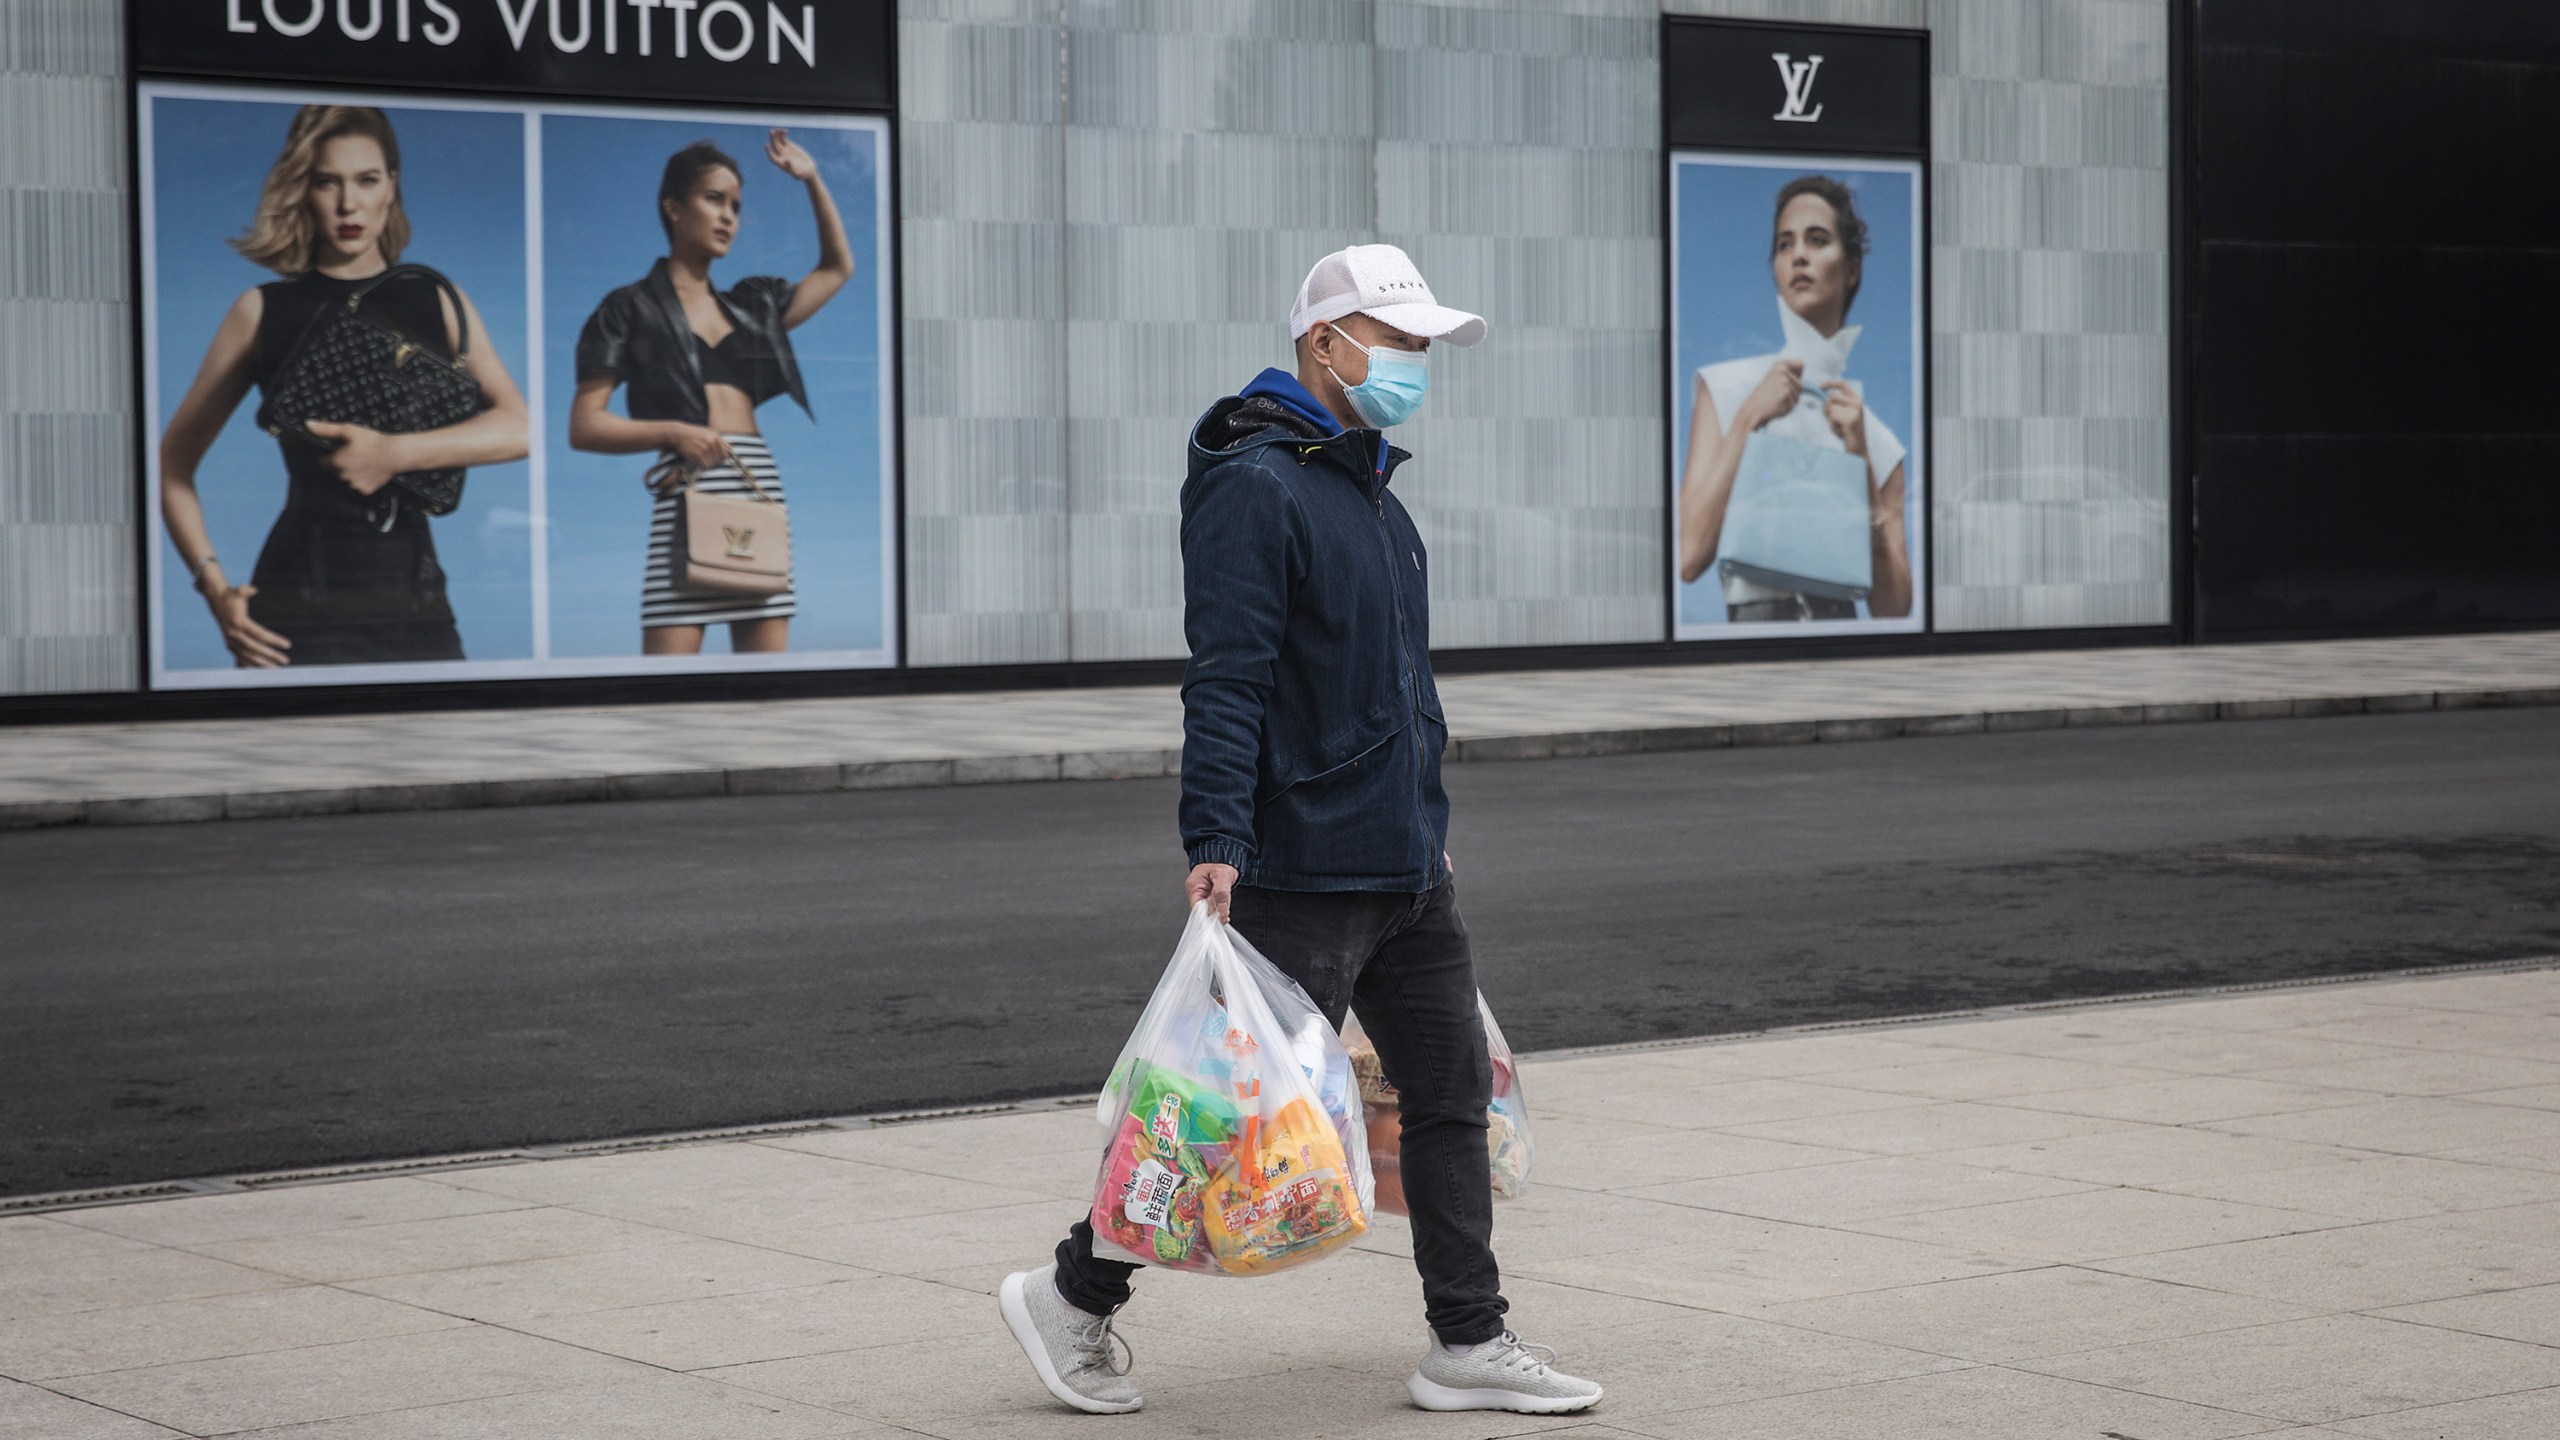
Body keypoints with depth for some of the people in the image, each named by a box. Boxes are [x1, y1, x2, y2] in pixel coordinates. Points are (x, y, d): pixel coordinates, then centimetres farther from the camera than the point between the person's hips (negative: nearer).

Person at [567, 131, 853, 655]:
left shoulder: (750, 306, 21)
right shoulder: (630, 309, 6)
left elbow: (837, 268, 36)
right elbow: (583, 427, 0)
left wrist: (812, 181, 27)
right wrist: (672, 433, -15)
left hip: (758, 487, 5)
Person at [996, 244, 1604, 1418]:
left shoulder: (1372, 491, 16)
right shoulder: (1255, 485, -14)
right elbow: (1226, 683, -21)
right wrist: (1216, 844, -26)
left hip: (1406, 870, 9)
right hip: (1303, 872, -9)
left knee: (1454, 1092, 8)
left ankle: (1469, 1344, 15)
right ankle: (1074, 1294, 10)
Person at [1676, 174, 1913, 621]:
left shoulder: (1878, 438, 11)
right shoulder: (1725, 388, 6)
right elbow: (1688, 559, -5)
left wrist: (1860, 459, -1)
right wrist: (1749, 418, -6)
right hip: (1752, 616, -2)